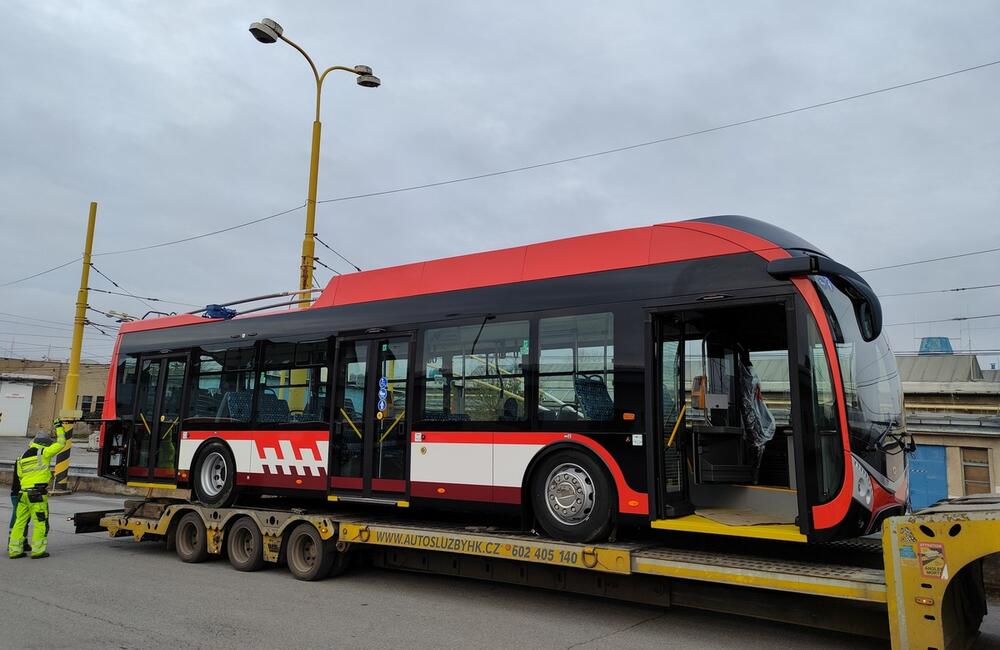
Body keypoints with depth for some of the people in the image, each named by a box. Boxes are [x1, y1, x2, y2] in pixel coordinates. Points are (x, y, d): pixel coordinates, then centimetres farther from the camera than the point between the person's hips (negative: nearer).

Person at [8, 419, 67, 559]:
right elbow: (61, 443, 1)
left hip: (23, 493, 7)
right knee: (41, 522, 0)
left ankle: (14, 550, 16)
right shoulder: (43, 453, -5)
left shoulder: (22, 458, 15)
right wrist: (59, 427, 13)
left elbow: (20, 476, 19)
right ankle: (38, 550, 1)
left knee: (20, 522, 12)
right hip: (38, 493, -7)